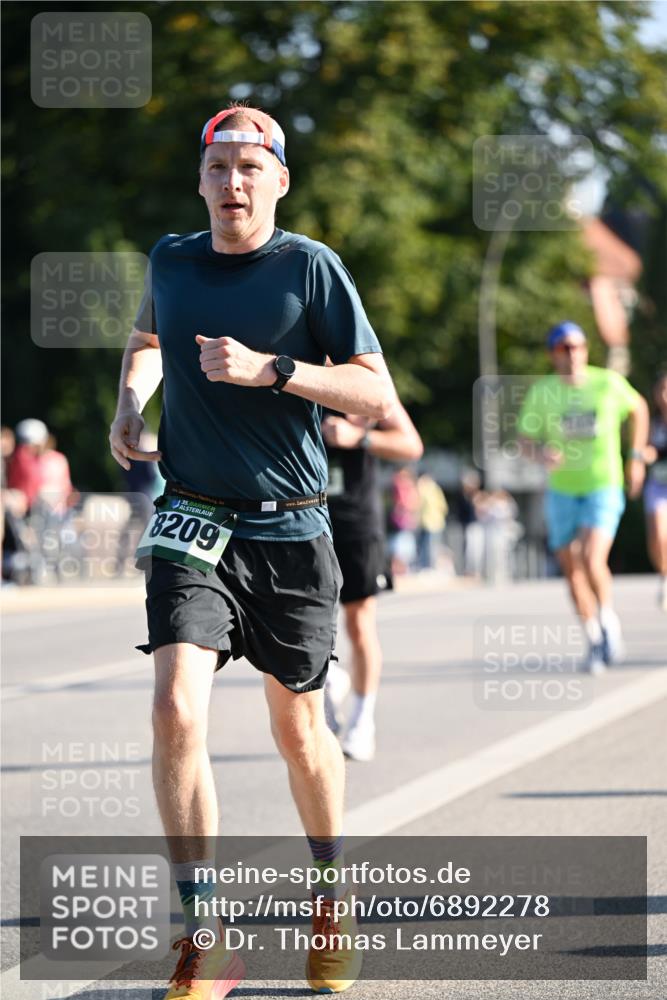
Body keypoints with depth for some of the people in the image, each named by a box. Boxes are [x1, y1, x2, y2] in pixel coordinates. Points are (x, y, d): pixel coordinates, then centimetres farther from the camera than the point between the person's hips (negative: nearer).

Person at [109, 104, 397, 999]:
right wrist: (129, 406, 11)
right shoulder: (170, 261, 6)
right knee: (177, 712, -18)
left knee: (299, 728, 11)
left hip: (290, 531, -1)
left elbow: (377, 397, -9)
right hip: (194, 528, 1)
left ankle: (333, 899, 36)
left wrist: (271, 369, -20)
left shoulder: (309, 267, -4)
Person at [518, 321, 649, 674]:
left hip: (603, 488, -2)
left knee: (592, 561, -22)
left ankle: (607, 616, 3)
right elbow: (527, 440, 1)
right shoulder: (541, 392, -6)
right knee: (572, 570, 6)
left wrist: (636, 457, 9)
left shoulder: (608, 383, -8)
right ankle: (595, 640, 23)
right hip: (562, 492, 2)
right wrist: (542, 454, -22)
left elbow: (638, 408, 12)